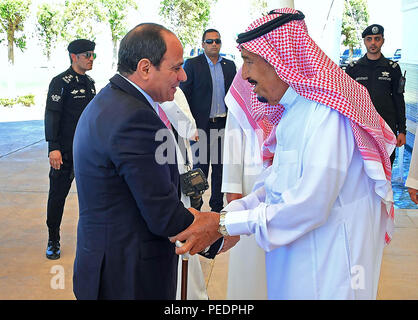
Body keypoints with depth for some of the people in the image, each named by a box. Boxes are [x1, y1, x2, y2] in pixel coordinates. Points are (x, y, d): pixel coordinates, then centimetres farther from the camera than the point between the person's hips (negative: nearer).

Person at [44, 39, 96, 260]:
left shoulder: (89, 82, 13)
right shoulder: (61, 82, -8)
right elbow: (52, 115, -13)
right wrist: (53, 148, -19)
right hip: (65, 151, -6)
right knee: (58, 194, 2)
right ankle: (53, 241, 14)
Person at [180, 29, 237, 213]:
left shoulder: (230, 65, 12)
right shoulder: (192, 64, 0)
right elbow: (184, 95, -2)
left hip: (223, 124, 4)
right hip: (201, 124, -4)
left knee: (220, 166, 10)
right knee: (200, 166, 2)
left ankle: (217, 206, 21)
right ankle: (195, 207, 13)